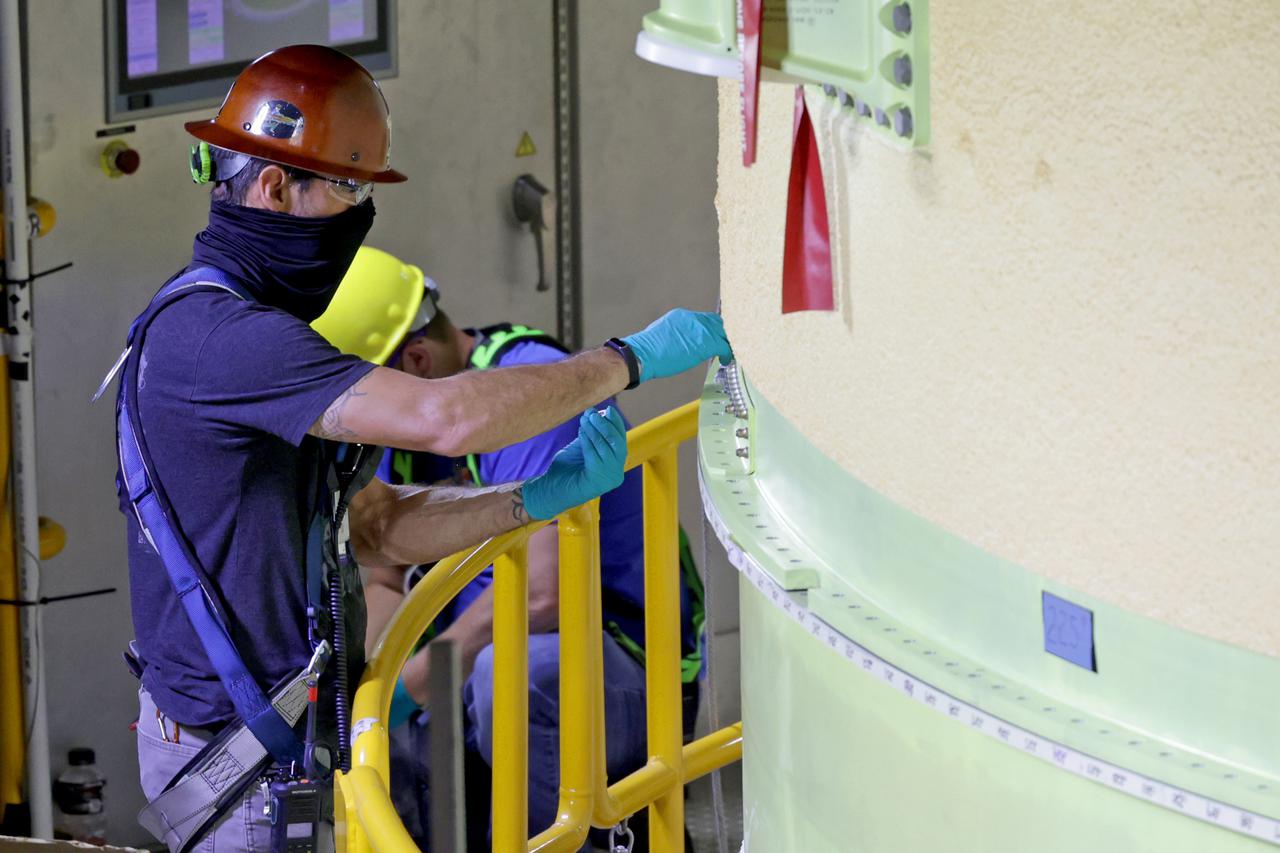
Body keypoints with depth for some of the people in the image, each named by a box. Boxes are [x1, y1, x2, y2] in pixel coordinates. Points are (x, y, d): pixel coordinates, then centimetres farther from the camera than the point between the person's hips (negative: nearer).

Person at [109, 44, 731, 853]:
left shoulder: (244, 327, 13)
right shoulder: (206, 330, -22)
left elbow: (375, 523, 10)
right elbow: (447, 417, -31)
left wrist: (545, 494, -3)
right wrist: (632, 357, -22)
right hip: (240, 755, -10)